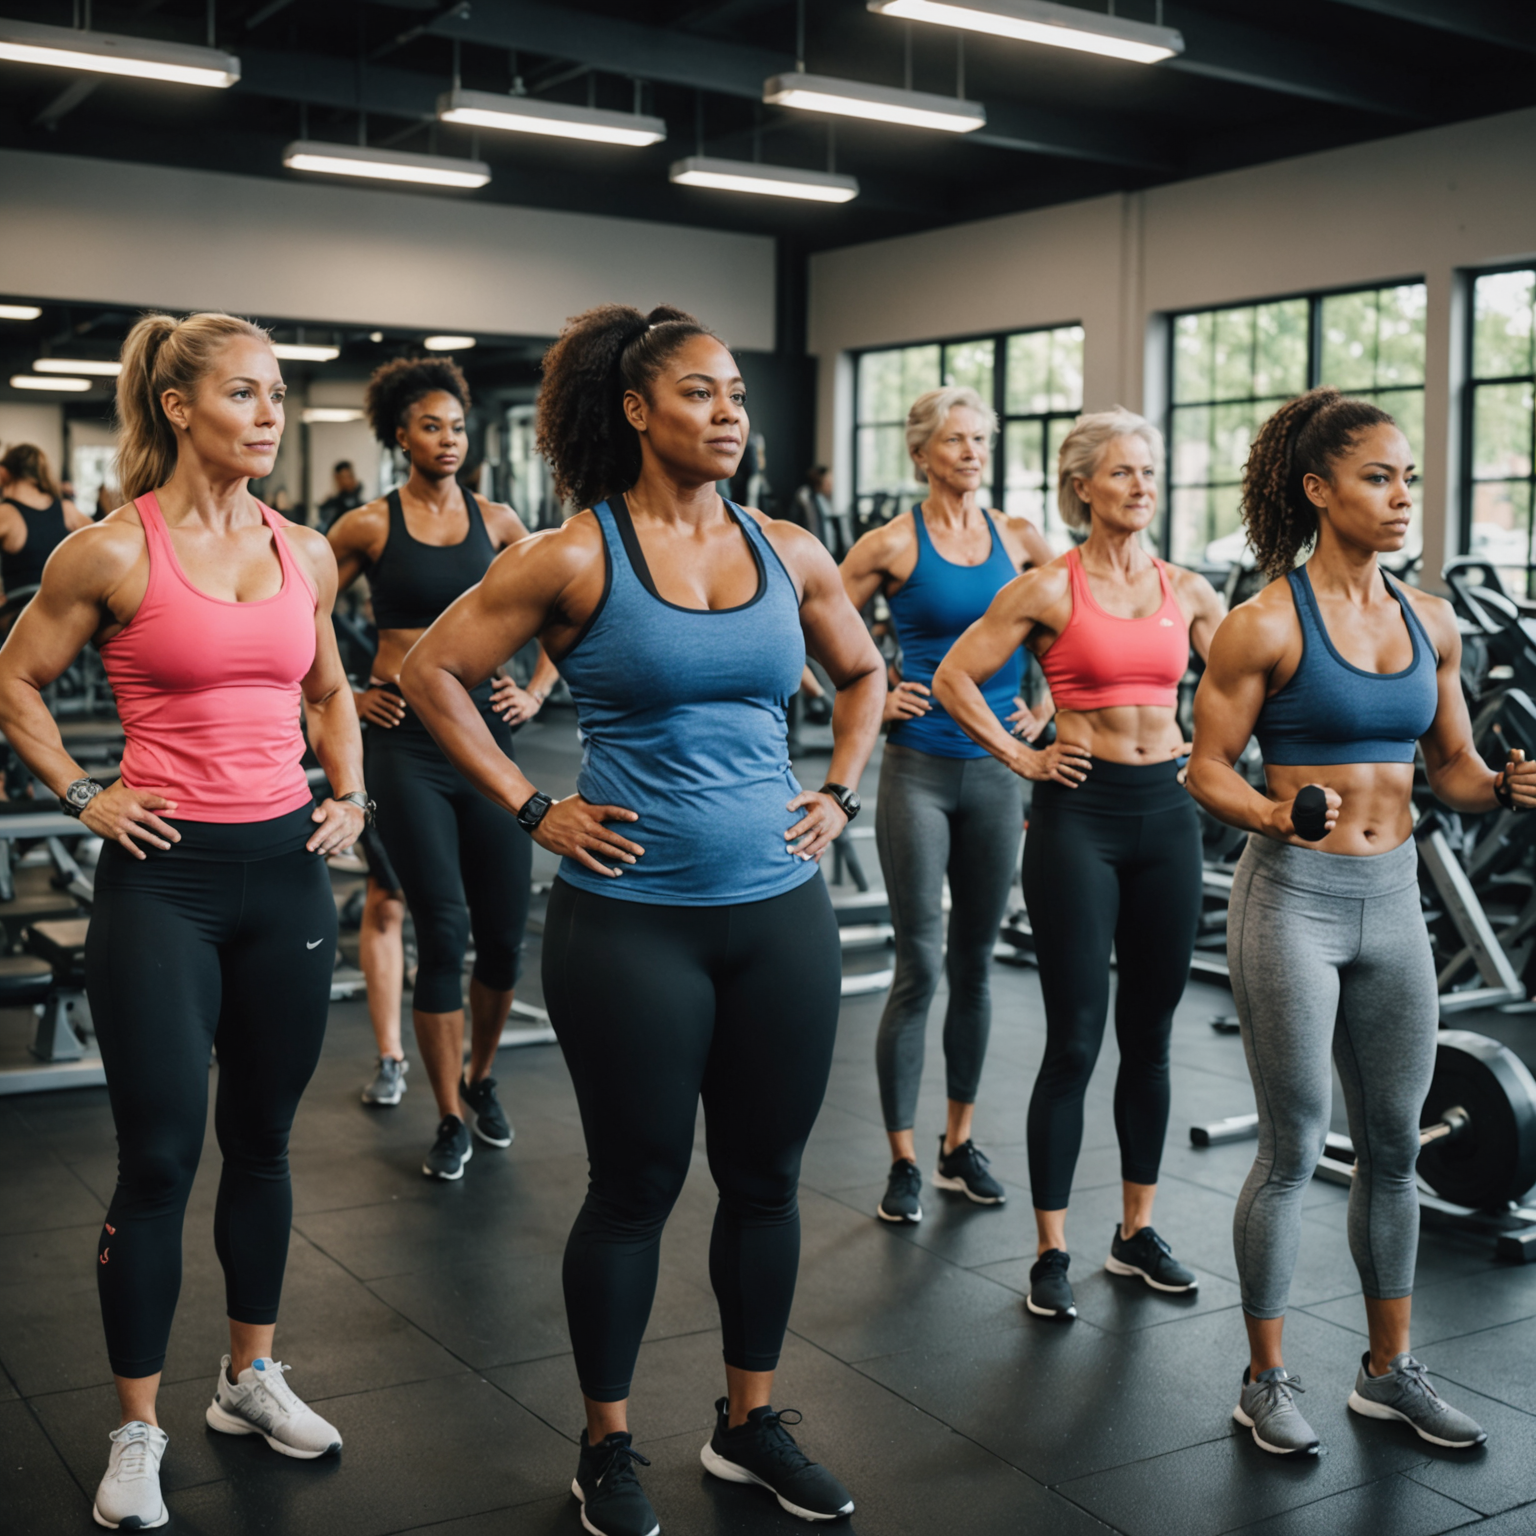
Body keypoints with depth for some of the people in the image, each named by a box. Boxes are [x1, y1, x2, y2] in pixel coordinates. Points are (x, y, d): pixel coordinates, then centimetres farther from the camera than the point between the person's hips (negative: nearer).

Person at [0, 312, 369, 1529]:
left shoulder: (305, 553, 6)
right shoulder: (114, 550, -7)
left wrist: (349, 796, 10)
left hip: (286, 869, 5)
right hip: (166, 878, -4)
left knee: (262, 1140, 14)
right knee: (160, 1156, 0)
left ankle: (251, 1378, 32)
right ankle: (138, 1431, 16)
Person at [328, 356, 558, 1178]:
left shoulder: (496, 520, 7)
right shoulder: (370, 525, 0)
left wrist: (537, 690, 10)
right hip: (406, 739, -3)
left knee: (504, 933, 4)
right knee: (442, 928, -6)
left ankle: (480, 1079, 31)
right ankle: (450, 1119, 8)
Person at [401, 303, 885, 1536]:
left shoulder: (788, 552, 6)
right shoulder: (578, 557, -7)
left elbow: (861, 671, 22)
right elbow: (434, 672, -3)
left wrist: (839, 793, 10)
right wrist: (531, 809, -6)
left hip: (782, 908, 4)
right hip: (633, 916, -4)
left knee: (767, 1177, 13)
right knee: (637, 1187, 7)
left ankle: (750, 1422, 32)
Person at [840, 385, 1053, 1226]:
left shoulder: (1019, 538, 6)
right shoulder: (893, 544, -4)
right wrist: (871, 699, -5)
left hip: (997, 769, 4)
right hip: (919, 768, -4)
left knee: (975, 960, 12)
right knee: (919, 965, -4)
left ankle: (959, 1142, 26)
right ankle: (903, 1161, 8)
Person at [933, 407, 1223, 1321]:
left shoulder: (1188, 591, 8)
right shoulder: (1049, 588, -5)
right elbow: (955, 677, -5)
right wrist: (1021, 757, -4)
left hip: (1167, 809, 5)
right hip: (1081, 810, -4)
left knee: (1151, 1034, 12)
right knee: (1075, 1041, -2)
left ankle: (1138, 1232, 26)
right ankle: (1052, 1254, 10)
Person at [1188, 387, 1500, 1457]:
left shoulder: (1431, 623, 7)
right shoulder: (1266, 625, -10)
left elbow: (1452, 767, 13)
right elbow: (1209, 767, -7)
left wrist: (1506, 788, -8)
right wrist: (1276, 814, -25)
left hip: (1394, 898, 6)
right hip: (1293, 896, -6)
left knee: (1395, 1145, 14)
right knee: (1294, 1150, 3)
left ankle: (1389, 1370, 31)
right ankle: (1267, 1380, 20)